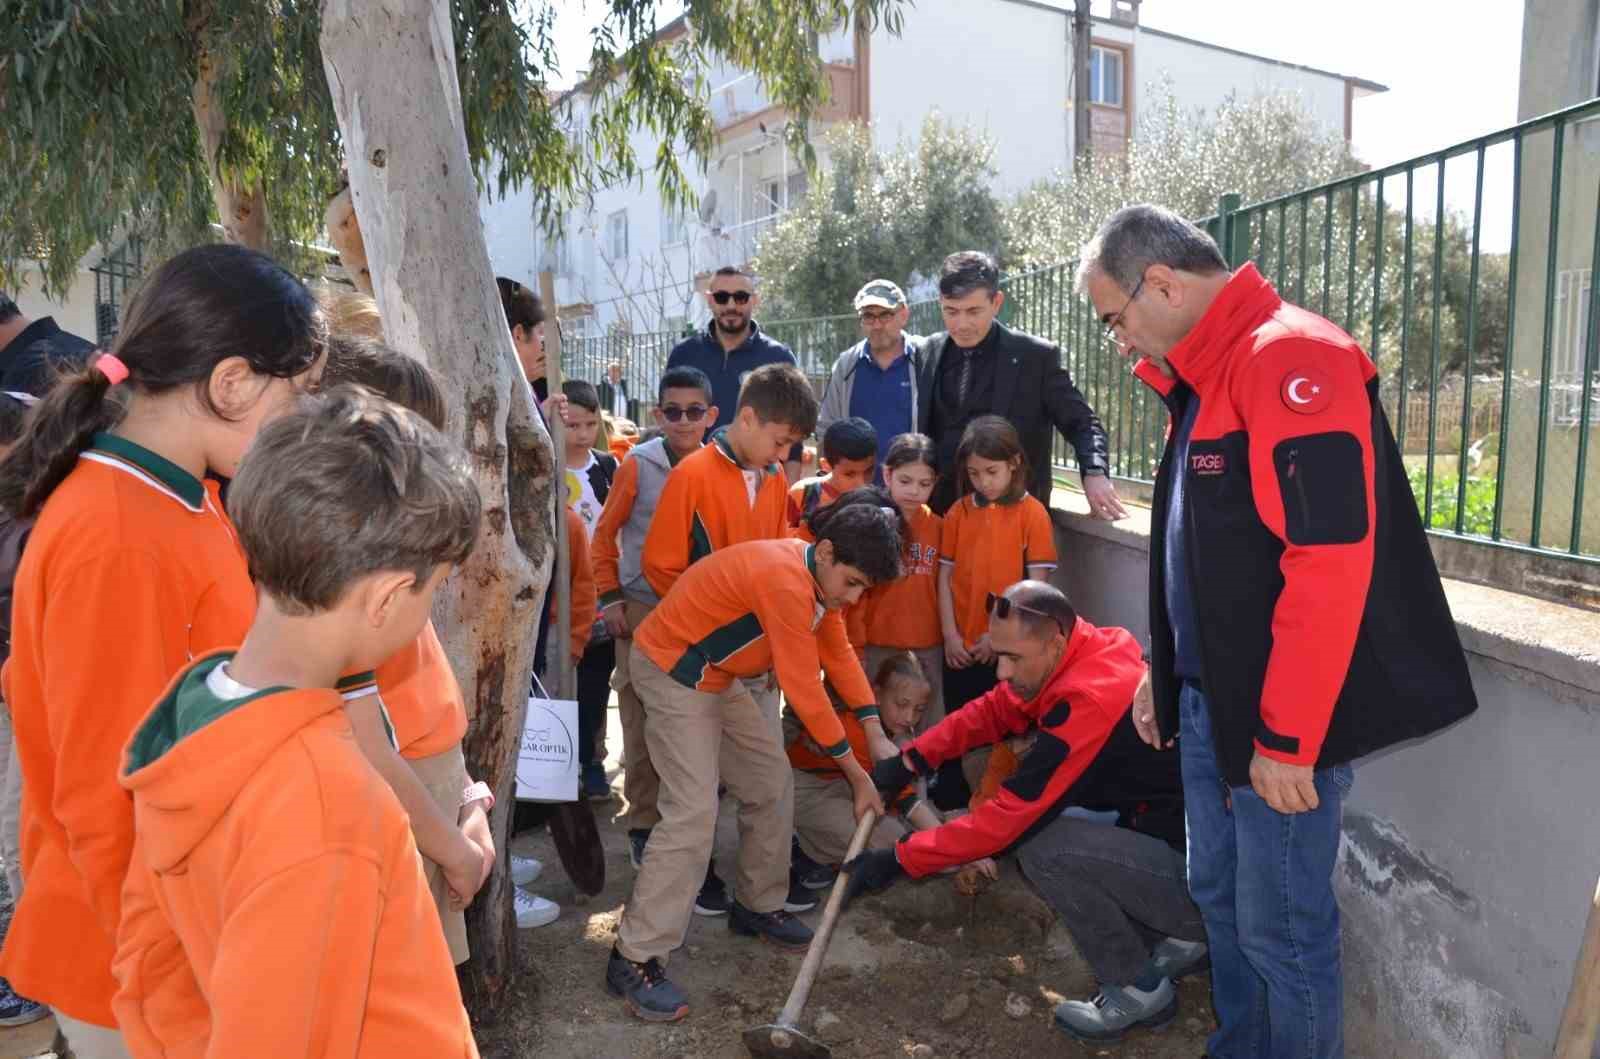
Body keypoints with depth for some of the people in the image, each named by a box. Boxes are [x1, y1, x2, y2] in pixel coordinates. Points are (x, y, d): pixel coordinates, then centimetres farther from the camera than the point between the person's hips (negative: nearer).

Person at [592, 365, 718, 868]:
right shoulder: (638, 466, -6)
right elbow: (605, 534, 1)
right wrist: (609, 598, -3)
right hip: (642, 610, -2)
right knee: (642, 718, 3)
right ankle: (644, 823, 16)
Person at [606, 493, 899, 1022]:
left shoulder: (819, 573, -2)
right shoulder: (785, 581, -31)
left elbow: (839, 652, 6)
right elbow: (804, 689, -27)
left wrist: (877, 736, 0)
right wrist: (856, 773, -16)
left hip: (718, 676, 10)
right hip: (671, 668, -10)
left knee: (773, 784, 12)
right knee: (694, 811, -16)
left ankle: (759, 906, 29)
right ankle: (635, 958, -8)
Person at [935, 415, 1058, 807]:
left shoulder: (1032, 512, -5)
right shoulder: (958, 512, 4)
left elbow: (1036, 583, -6)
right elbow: (945, 576, 5)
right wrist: (950, 635, -3)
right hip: (961, 648, 3)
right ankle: (950, 805, 25)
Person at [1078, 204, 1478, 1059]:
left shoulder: (1290, 362, -18)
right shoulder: (1207, 378, 14)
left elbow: (1329, 562, -25)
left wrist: (1286, 737, -22)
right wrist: (1166, 683, 20)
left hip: (1280, 728, -9)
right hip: (1211, 707, 9)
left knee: (1282, 931, 4)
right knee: (1220, 900, 20)